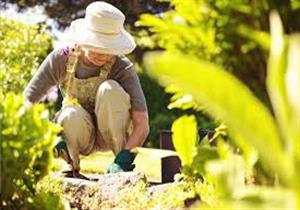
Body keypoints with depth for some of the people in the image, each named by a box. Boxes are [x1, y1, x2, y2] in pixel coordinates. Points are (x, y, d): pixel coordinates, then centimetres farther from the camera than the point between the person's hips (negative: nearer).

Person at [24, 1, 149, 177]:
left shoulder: (123, 68, -24)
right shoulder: (61, 59, -20)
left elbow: (142, 125, -29)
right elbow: (27, 102, -21)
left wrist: (122, 161, -43)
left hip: (112, 135, -1)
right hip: (81, 136, 1)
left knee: (109, 89, -31)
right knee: (71, 115, -36)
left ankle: (124, 167, -20)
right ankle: (71, 169, -5)